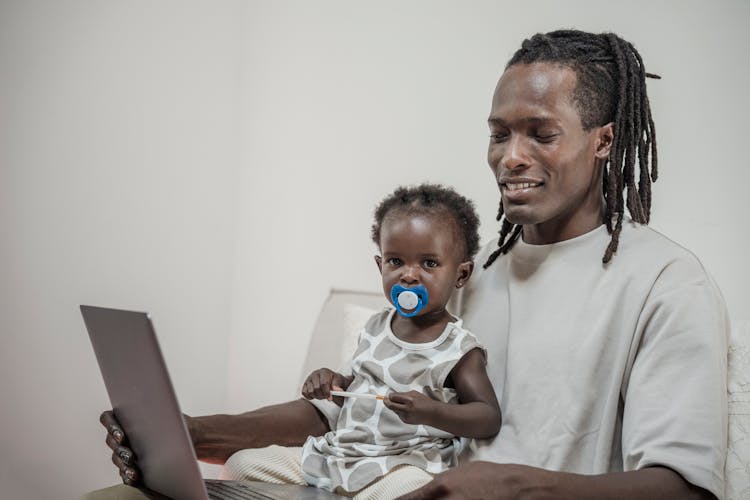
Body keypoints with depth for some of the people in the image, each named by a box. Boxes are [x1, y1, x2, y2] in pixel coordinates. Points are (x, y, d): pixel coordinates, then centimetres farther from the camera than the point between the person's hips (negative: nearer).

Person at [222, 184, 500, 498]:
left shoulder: (459, 350, -8)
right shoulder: (376, 328, 11)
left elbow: (489, 419, -13)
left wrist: (431, 412, -28)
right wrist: (335, 384, 2)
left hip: (403, 464, -6)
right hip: (338, 453, 6)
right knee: (241, 464, 2)